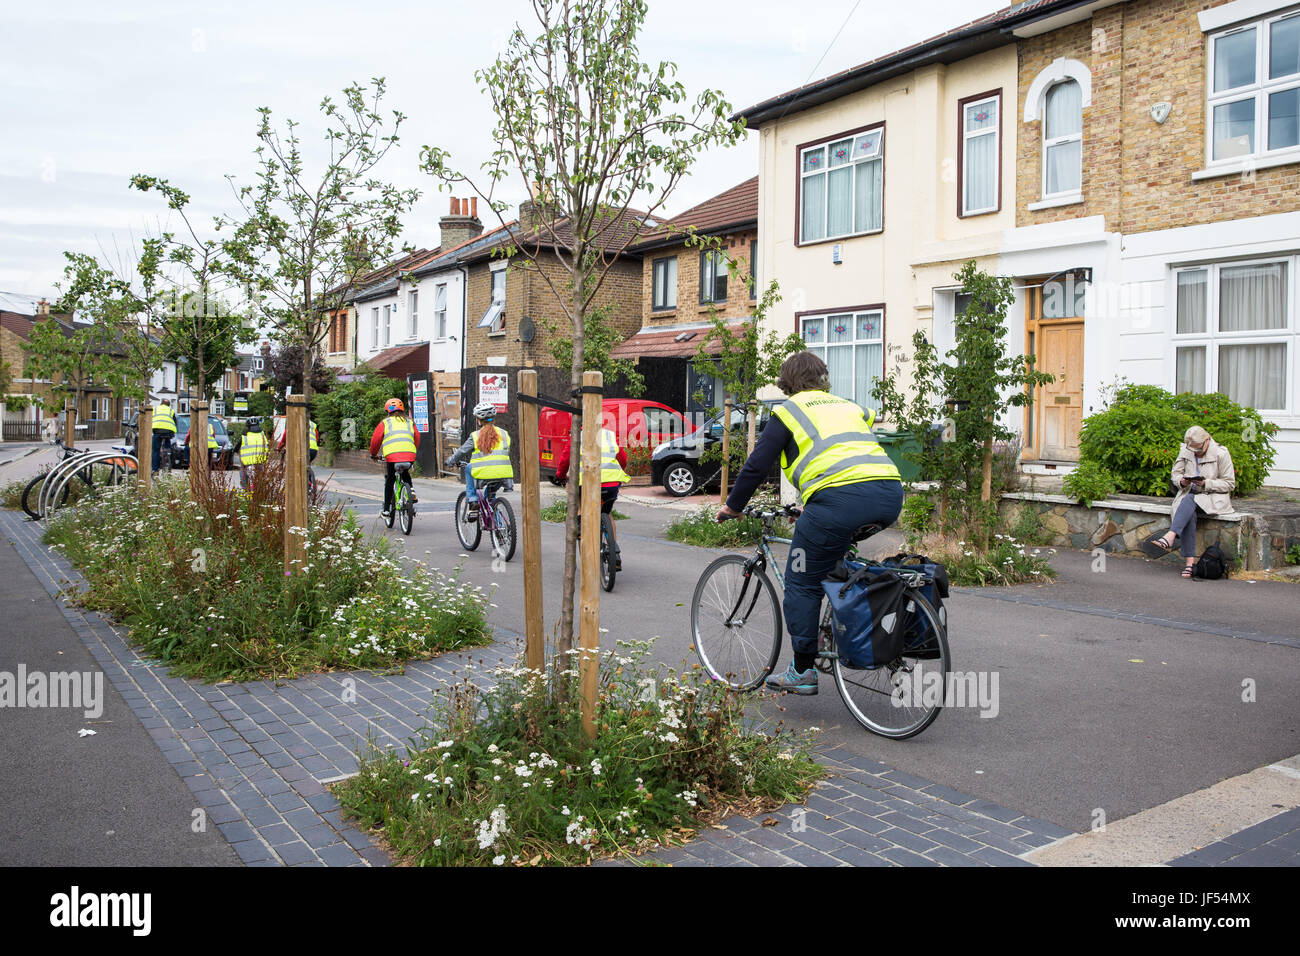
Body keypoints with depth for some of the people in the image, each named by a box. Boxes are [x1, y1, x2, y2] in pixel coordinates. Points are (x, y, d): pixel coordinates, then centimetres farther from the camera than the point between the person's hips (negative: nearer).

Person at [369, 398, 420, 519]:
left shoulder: (385, 423, 14)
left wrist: (373, 454, 28)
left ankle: (386, 509, 14)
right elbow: (417, 438, 20)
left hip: (392, 455, -3)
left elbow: (375, 439, 12)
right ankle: (410, 490, 4)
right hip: (410, 455, 3)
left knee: (389, 481, 13)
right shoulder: (410, 422, 23)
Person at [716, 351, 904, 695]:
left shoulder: (789, 410, 16)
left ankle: (802, 671, 11)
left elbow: (757, 464, 12)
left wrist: (732, 506, 26)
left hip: (840, 496, -6)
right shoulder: (850, 406, 32)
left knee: (802, 581, 8)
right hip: (890, 492, 6)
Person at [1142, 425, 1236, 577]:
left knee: (1189, 500, -37)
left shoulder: (1221, 454, -5)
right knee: (1189, 514, -33)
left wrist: (1206, 483, -19)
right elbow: (1174, 473, 12)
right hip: (1189, 495, 3)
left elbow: (1229, 483, -3)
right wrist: (1182, 481, -12)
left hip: (1213, 497, -3)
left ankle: (1170, 537, -53)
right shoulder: (1185, 450, 7)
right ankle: (1189, 560, -39)